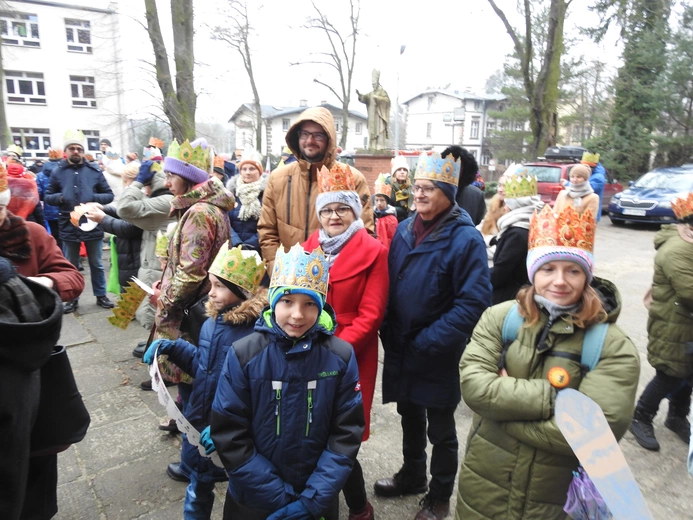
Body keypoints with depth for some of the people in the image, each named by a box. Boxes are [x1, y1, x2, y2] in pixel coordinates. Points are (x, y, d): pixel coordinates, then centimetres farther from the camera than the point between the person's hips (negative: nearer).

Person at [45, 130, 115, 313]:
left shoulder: (94, 170, -1)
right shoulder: (57, 172, 1)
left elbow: (109, 195, 1)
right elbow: (47, 196, 6)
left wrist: (93, 198, -17)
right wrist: (60, 197, -15)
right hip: (69, 227, 1)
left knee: (96, 264, 12)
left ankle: (101, 295, 25)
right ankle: (72, 299, 26)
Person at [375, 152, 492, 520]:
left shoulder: (465, 238, -17)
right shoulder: (404, 230, 3)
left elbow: (473, 302, -21)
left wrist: (427, 344, -20)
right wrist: (390, 334, 2)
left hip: (437, 357, -5)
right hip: (400, 351, 6)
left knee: (440, 430, 14)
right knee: (410, 419, 24)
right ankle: (412, 476, 47)